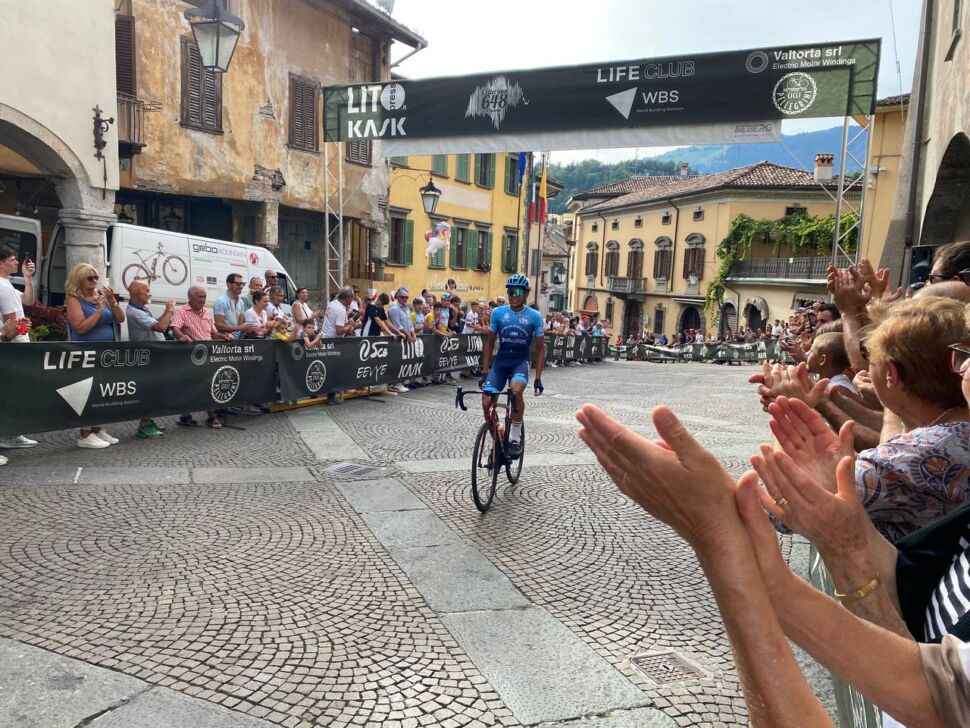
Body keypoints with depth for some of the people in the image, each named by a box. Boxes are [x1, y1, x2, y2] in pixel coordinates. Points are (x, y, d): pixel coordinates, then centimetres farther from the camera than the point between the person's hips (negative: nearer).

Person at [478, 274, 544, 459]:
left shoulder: (534, 316, -4)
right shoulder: (498, 313, 1)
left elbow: (540, 349, 1)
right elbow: (490, 343, 9)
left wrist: (538, 378, -5)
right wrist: (484, 372, 4)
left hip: (520, 362, -2)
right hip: (500, 362, 3)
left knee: (516, 390, -33)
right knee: (486, 402, -13)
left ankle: (515, 438, -15)